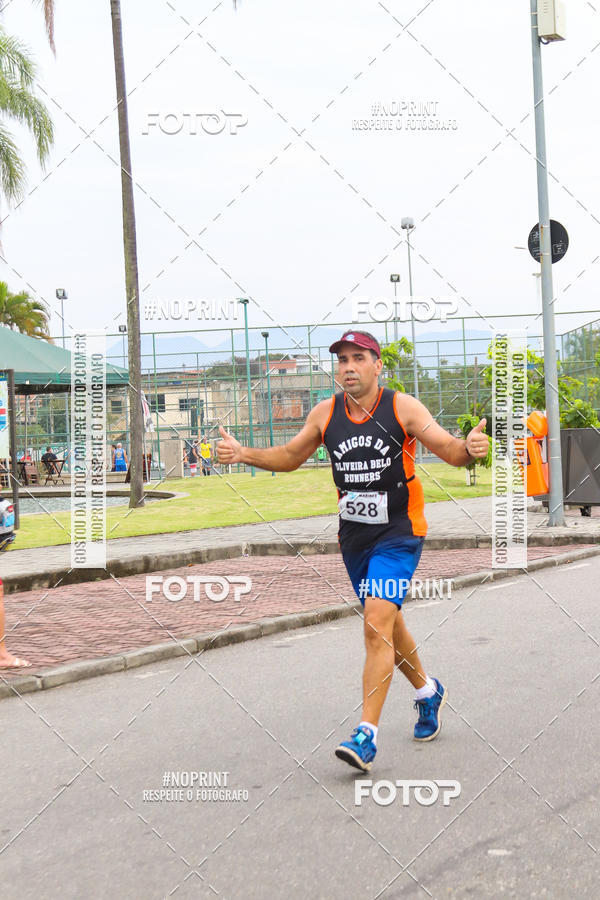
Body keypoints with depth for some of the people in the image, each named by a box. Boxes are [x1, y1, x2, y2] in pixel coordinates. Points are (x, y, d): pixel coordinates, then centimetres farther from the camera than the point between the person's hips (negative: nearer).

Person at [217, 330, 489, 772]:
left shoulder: (403, 407, -10)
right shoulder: (325, 414, 2)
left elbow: (449, 449, -13)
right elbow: (290, 457, 14)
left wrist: (469, 448, -37)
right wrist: (244, 453, -2)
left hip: (399, 534, -5)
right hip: (354, 536, 5)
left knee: (378, 621, -19)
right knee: (387, 625, 18)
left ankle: (367, 735, -19)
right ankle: (428, 691, 45)